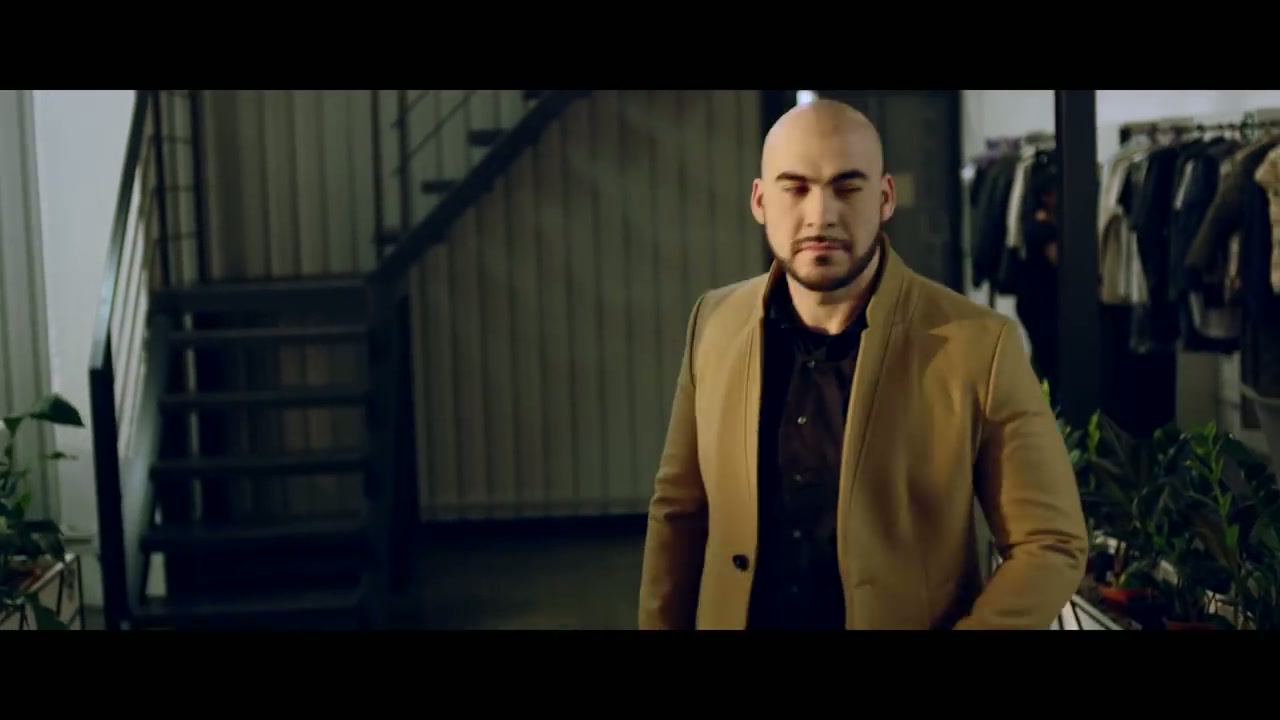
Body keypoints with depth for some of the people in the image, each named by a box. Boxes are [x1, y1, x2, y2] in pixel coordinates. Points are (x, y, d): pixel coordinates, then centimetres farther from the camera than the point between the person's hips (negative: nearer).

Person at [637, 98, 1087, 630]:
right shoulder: (715, 323, -4)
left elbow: (1051, 544, -11)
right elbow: (679, 509, 4)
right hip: (732, 617, 3)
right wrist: (661, 623, 0)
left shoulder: (977, 346, -15)